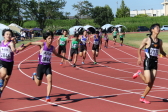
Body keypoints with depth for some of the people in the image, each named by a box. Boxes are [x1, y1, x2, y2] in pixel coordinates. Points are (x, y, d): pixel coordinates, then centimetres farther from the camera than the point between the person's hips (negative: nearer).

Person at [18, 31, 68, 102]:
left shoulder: (52, 48, 2)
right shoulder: (42, 44, -11)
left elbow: (57, 54, 23)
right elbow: (31, 43, -7)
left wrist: (65, 58, 21)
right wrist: (24, 47, -21)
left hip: (48, 66, 3)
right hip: (41, 66, -3)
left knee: (49, 80, -18)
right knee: (38, 84, 10)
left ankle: (48, 97, -15)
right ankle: (34, 75, 45)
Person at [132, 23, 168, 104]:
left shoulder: (160, 41, 8)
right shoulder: (147, 40, -7)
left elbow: (161, 51, 21)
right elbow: (139, 49, 0)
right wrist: (139, 58, -15)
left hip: (155, 62, 5)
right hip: (147, 62, -5)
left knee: (151, 83, 3)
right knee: (148, 81, -13)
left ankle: (142, 98, 15)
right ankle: (139, 73, 18)